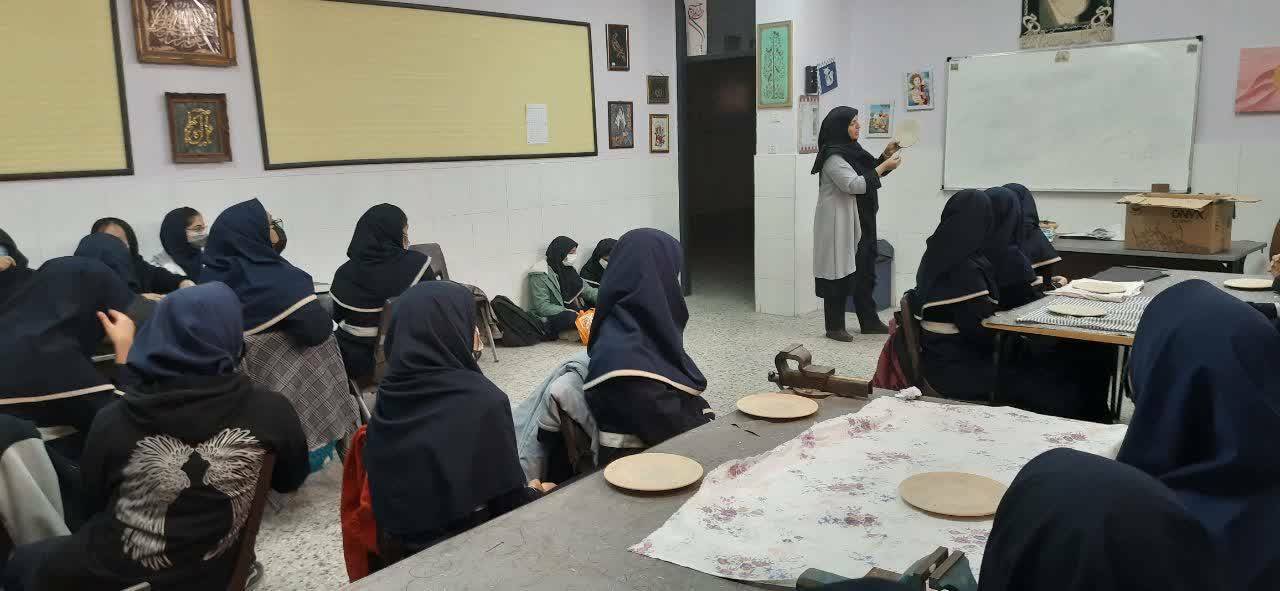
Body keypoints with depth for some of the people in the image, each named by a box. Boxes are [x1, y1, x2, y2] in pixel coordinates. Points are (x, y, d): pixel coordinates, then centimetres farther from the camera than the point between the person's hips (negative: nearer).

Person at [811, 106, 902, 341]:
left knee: (865, 272, 13)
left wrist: (885, 156, 10)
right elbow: (854, 185, -24)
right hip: (839, 223, -9)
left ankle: (869, 322, 22)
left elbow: (868, 173, 25)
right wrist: (885, 166, -18)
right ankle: (834, 327, 7)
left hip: (861, 222, 9)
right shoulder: (833, 156, -16)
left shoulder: (852, 150, 12)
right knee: (840, 274, -3)